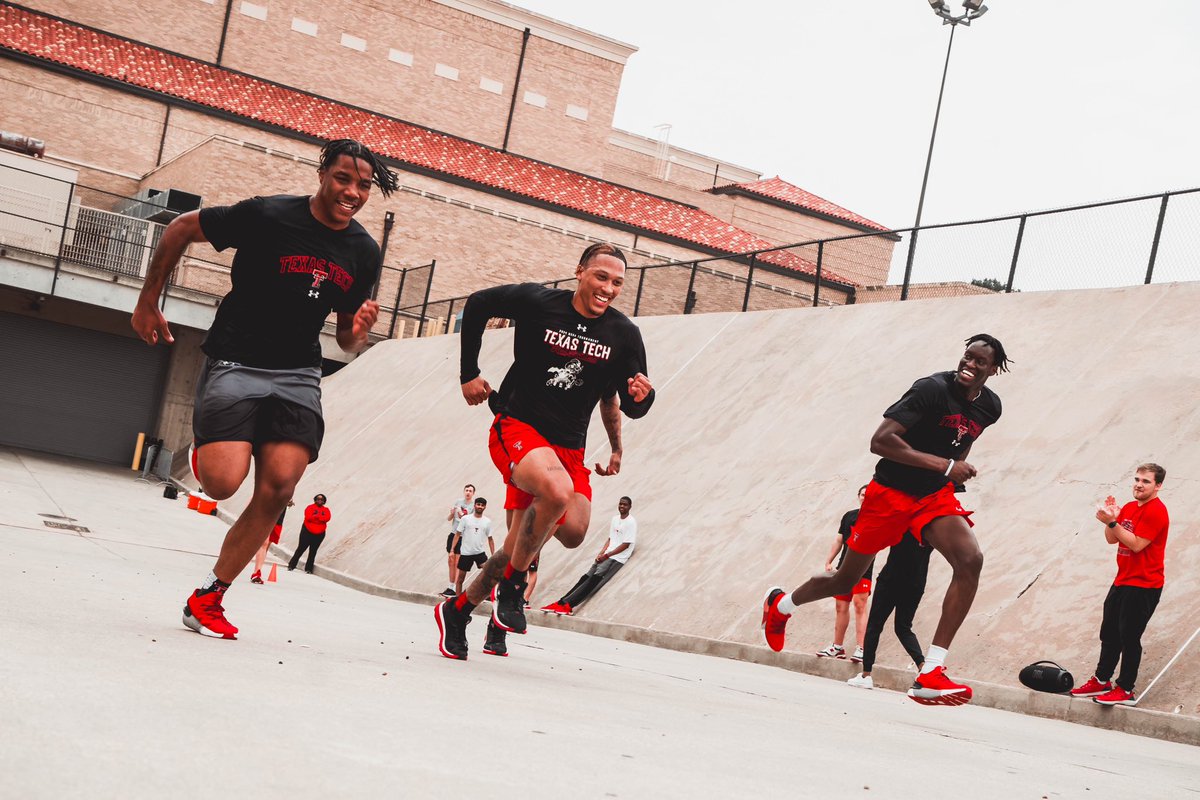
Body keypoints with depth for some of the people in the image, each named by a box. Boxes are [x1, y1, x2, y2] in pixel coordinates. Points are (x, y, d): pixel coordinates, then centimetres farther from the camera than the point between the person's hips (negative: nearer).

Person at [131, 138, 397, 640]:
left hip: (298, 376, 4)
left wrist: (359, 331, -10)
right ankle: (206, 448, 19)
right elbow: (180, 229, 2)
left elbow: (346, 340, 15)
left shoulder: (363, 252, 4)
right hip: (235, 366, -4)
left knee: (277, 489, -12)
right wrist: (148, 303, 4)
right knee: (222, 483, -20)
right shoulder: (267, 216, -12)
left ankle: (208, 598, 2)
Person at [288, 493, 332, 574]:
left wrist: (315, 517, -17)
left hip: (319, 534, 3)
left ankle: (309, 568, 9)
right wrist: (320, 518, -15)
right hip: (307, 532, -3)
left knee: (313, 552, 6)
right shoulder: (310, 508, 0)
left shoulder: (326, 510, 8)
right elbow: (308, 517, -16)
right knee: (301, 549, -2)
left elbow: (327, 518, -11)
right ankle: (291, 565, 3)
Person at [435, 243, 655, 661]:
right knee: (558, 490, -35)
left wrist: (640, 396, -19)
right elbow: (477, 304, 6)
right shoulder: (537, 302, -9)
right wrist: (469, 373, 5)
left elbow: (631, 408, 4)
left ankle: (458, 610, 16)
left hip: (568, 447, 5)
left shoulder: (624, 334, 0)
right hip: (517, 426, -5)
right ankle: (511, 585, -11)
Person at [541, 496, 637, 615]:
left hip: (618, 558, -7)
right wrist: (601, 554, 3)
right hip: (606, 556, 7)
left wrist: (606, 555, -12)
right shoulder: (615, 519, 16)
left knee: (595, 578, -22)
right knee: (586, 577, -8)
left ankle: (567, 605, -33)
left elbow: (626, 545, -12)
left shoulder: (631, 522, -8)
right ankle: (561, 603, -19)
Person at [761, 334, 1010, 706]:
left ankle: (929, 674, -26)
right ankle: (781, 603, 44)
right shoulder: (933, 389, -20)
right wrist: (944, 465, -29)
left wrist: (959, 466, 10)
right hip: (891, 492, -5)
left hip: (936, 495, 5)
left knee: (971, 560, -25)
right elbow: (880, 440, -28)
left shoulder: (990, 406, 2)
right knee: (845, 580, 9)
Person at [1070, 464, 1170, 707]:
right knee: (1109, 633, 14)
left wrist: (1112, 522, -23)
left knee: (1129, 637, -5)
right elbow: (1111, 539, 10)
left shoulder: (1156, 511, -15)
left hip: (1143, 586, -9)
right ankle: (1101, 681, 25)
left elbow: (1137, 544, -21)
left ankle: (1125, 690, 3)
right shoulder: (1130, 507, 13)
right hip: (1123, 582, 9)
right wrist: (1111, 517, -6)